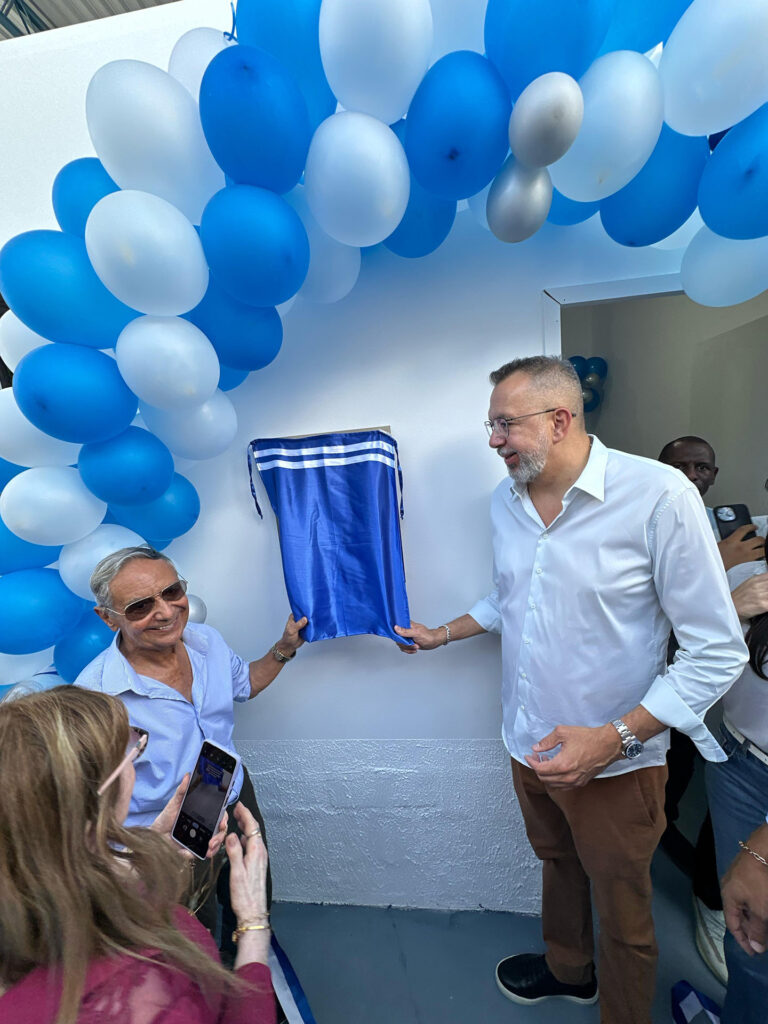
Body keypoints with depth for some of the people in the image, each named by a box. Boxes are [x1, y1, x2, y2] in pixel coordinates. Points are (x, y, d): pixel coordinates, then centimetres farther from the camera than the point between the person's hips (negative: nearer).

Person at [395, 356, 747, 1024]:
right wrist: (443, 634, 15)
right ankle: (567, 969, 59)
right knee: (558, 866, 31)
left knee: (624, 919, 20)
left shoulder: (659, 496, -22)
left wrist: (615, 737, -24)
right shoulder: (505, 502, -2)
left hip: (615, 764, -5)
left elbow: (718, 650, -19)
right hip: (529, 745, 6)